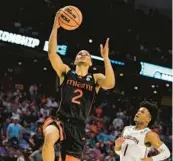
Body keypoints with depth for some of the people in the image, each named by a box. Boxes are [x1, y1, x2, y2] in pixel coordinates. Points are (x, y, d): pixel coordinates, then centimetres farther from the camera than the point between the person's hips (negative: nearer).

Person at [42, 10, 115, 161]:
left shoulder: (95, 78, 11)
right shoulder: (65, 72, 11)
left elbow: (110, 83, -13)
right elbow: (52, 53, -5)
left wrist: (105, 57, -15)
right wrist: (55, 27, -12)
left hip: (78, 127, 2)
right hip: (60, 120, -2)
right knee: (49, 137, -38)